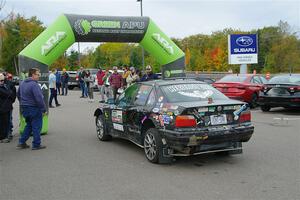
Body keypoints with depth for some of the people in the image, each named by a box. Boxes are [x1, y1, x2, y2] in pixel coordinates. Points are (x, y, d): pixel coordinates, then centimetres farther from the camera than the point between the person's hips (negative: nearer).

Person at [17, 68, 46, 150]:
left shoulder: (22, 83, 10)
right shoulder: (34, 85, -19)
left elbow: (18, 95, 21)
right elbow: (39, 99, -23)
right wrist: (44, 109, -15)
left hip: (24, 109, 9)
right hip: (34, 109, -9)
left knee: (29, 125, 21)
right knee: (36, 127, 2)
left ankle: (22, 142, 20)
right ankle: (36, 145, 8)